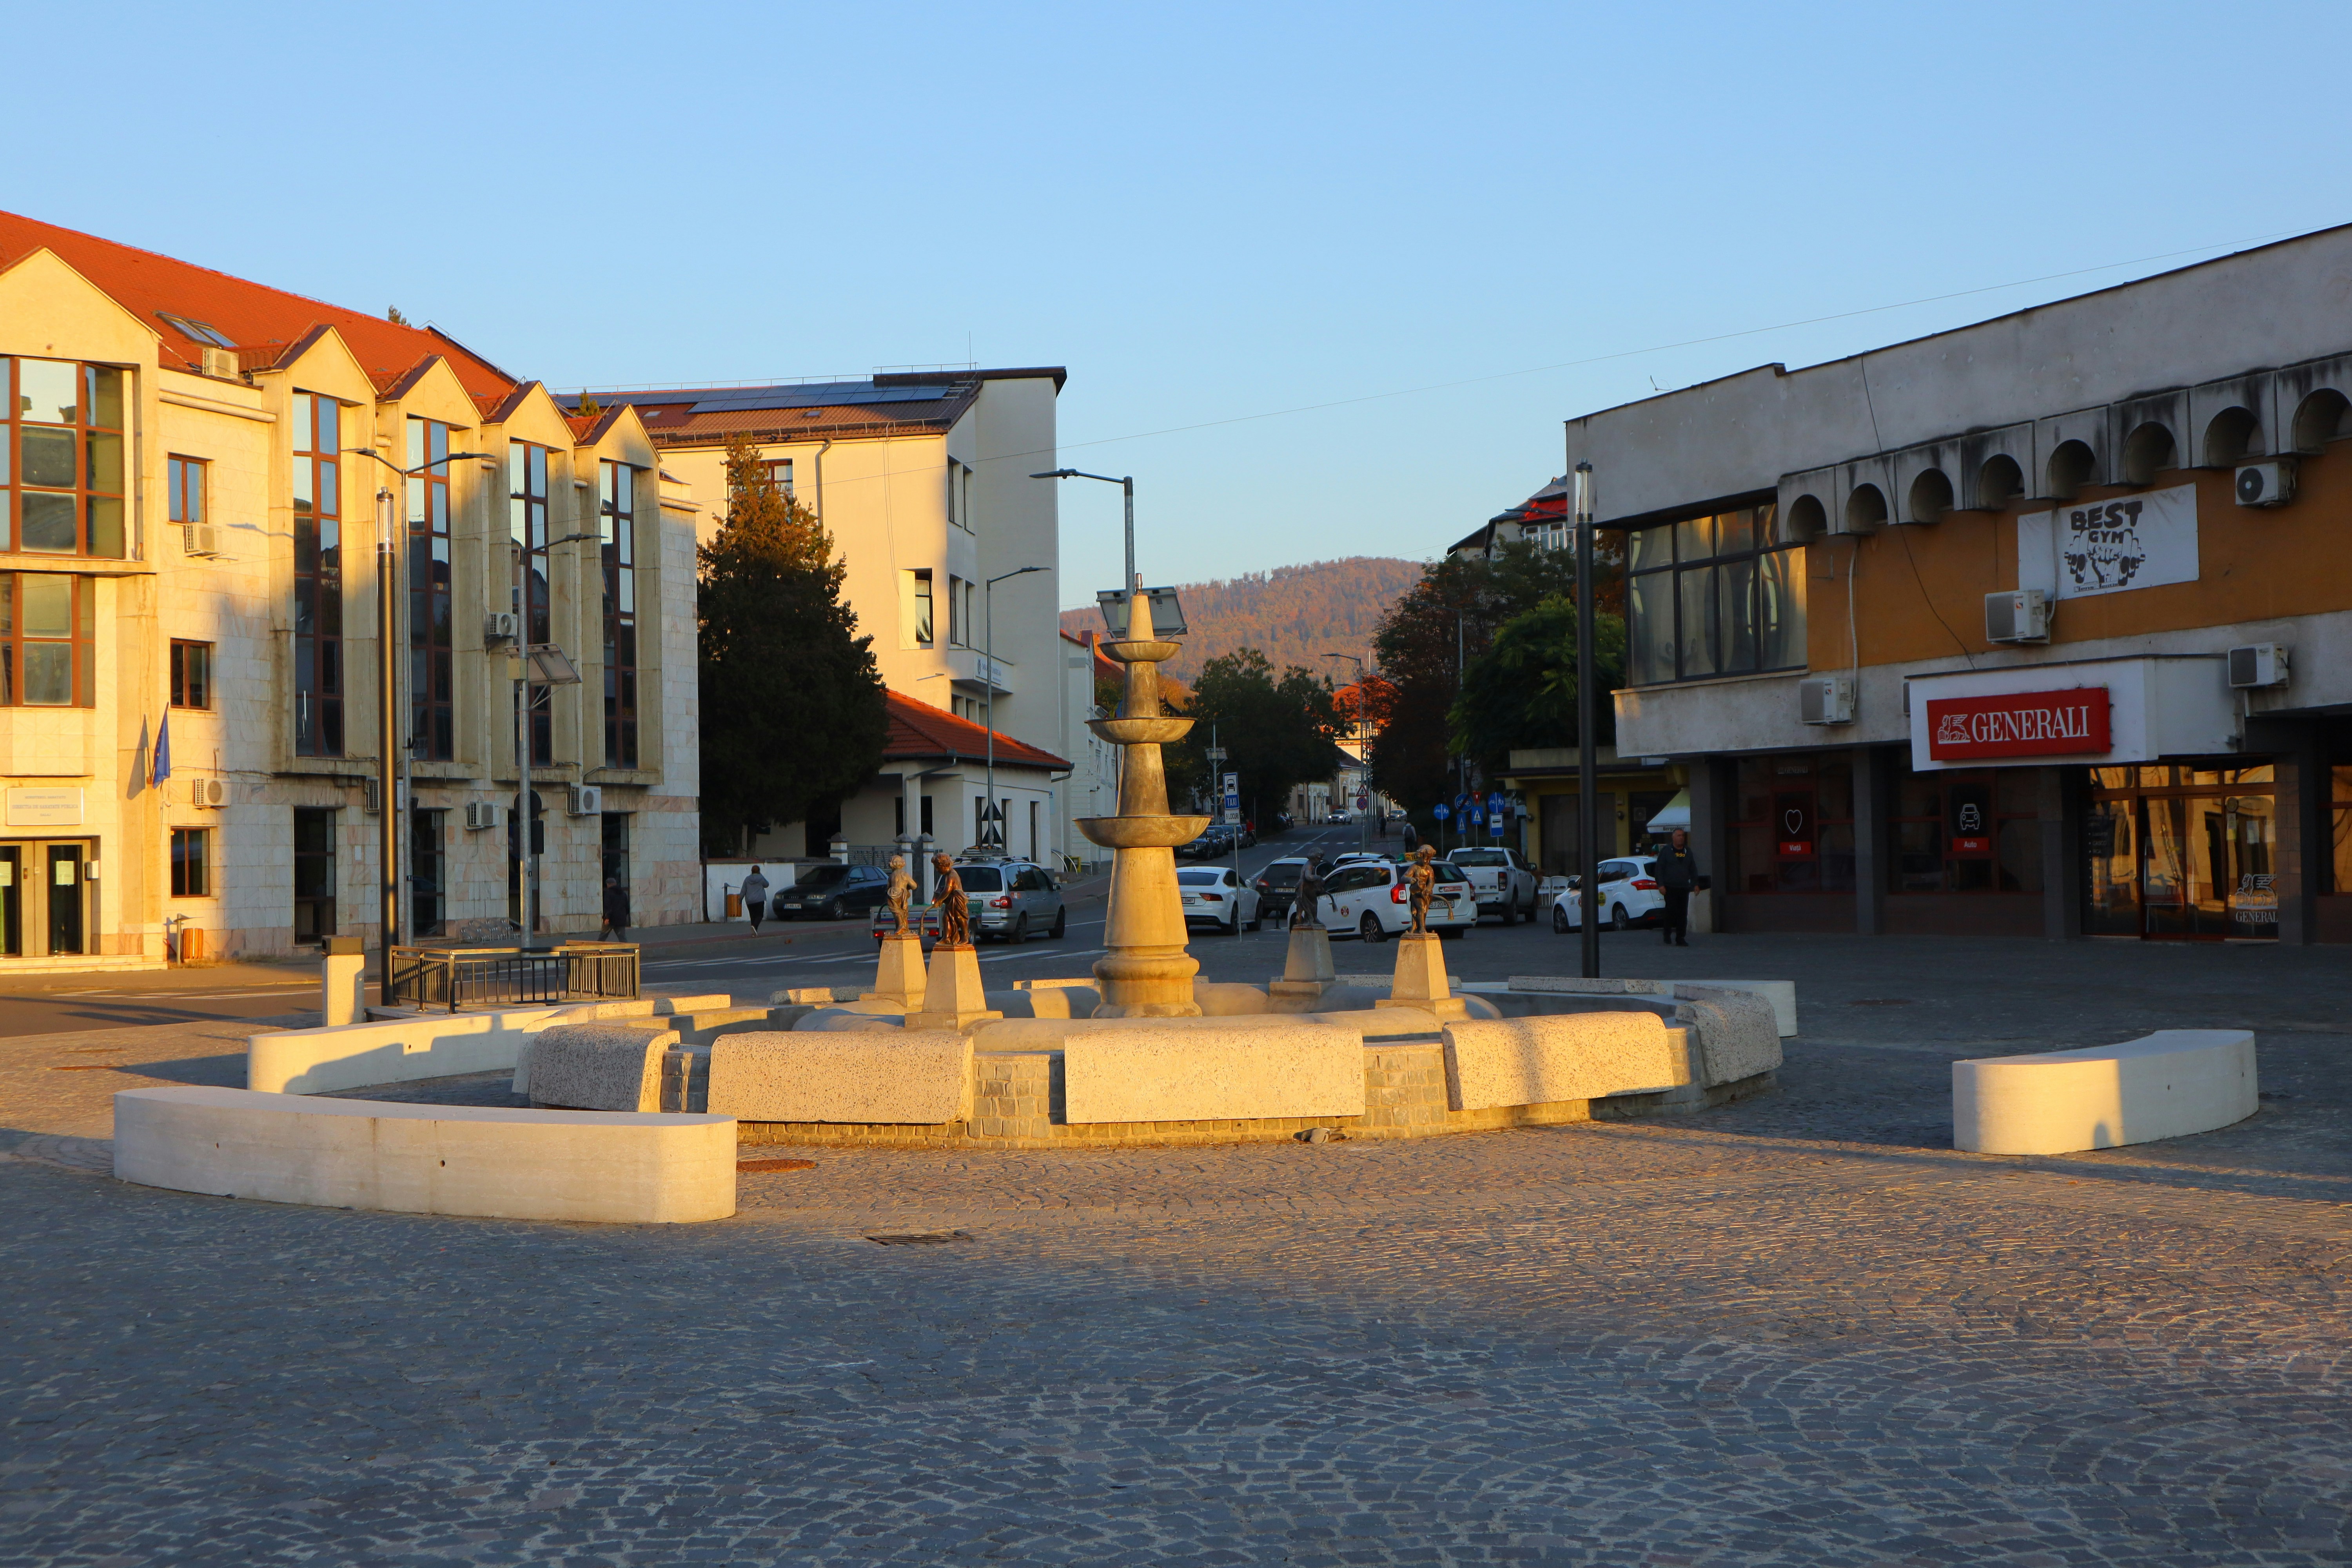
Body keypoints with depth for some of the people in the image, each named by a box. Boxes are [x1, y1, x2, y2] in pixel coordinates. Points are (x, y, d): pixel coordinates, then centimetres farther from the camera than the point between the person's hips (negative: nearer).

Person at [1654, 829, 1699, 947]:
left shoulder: (1688, 852, 15)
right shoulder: (1666, 851, 1)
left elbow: (1693, 869, 21)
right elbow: (1659, 869, -1)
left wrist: (1696, 884, 11)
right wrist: (1661, 885, -9)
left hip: (1684, 888, 4)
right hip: (1670, 888, -4)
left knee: (1683, 914, 1)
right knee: (1671, 911, -10)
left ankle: (1681, 938, 5)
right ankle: (1667, 935, 7)